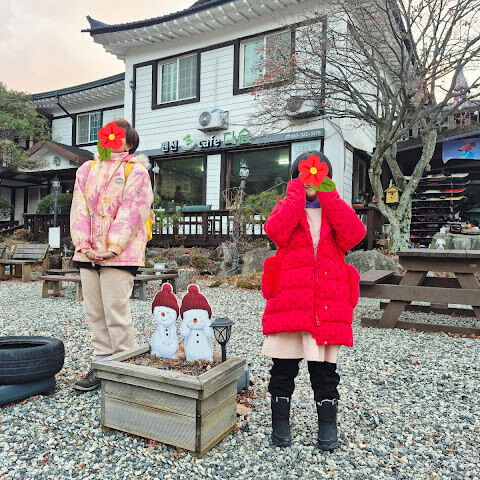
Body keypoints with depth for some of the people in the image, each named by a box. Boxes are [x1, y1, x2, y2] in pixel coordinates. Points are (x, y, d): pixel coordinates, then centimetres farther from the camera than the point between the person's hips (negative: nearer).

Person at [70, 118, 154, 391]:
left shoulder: (136, 170, 1)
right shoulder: (87, 169, 18)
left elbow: (131, 212, -9)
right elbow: (79, 209, 10)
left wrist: (112, 248, -16)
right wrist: (83, 244, -4)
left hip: (119, 255, -6)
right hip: (88, 254, 6)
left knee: (117, 313, -6)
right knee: (95, 313, 10)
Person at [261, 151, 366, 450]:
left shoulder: (335, 209, 14)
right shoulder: (287, 207, 10)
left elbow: (354, 234, -8)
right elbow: (275, 230, -13)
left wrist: (329, 197, -7)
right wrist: (297, 195, -9)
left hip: (328, 303, 1)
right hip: (289, 299, -1)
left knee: (325, 370, 10)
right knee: (284, 368, 8)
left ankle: (328, 428, 28)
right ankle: (280, 424, 26)